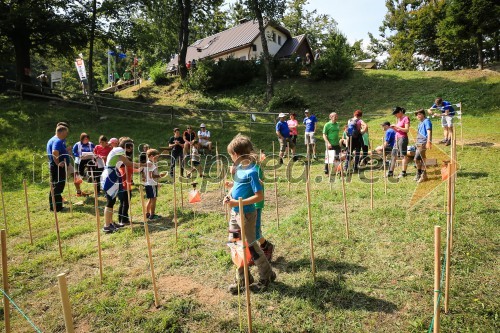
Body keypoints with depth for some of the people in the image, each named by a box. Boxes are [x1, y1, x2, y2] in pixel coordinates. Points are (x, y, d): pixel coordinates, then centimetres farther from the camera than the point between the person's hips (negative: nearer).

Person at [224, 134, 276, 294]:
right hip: (235, 212, 8)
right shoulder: (239, 167, 4)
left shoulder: (251, 171, -21)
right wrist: (230, 195, -2)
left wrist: (237, 202, -25)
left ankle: (266, 276, 30)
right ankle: (242, 279, 30)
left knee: (251, 246, 7)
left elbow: (259, 196, -23)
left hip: (246, 214, -8)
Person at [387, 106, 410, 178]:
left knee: (404, 155, -4)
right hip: (397, 138, 9)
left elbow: (407, 130, -14)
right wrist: (393, 128, 3)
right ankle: (390, 172, 10)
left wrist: (397, 126, -16)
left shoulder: (406, 118, -6)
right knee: (393, 155, 7)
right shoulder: (398, 119, 18)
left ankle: (404, 172, 0)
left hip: (403, 138, -9)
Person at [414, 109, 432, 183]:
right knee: (416, 159, 13)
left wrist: (428, 142, -26)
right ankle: (418, 174, 26)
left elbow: (429, 132, -16)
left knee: (423, 160, -5)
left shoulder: (426, 121, -6)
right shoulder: (420, 123, 21)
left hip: (423, 143, -9)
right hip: (419, 144, 10)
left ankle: (424, 176, 3)